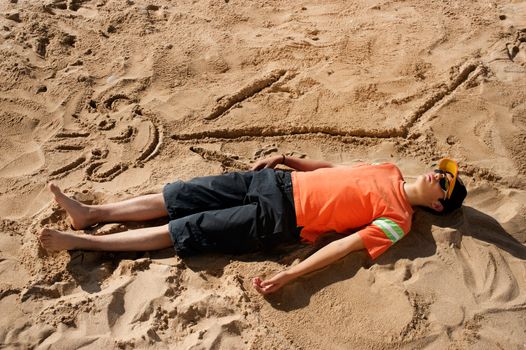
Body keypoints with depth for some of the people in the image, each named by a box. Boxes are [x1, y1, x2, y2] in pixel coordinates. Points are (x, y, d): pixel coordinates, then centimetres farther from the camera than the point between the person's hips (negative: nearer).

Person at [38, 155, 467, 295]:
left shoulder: (397, 221, -6)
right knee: (182, 196, 0)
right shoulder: (390, 171, 14)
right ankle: (91, 213, 10)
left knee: (184, 231, -9)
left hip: (278, 221, -6)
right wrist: (287, 158, 15)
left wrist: (290, 274, -24)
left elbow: (347, 244, -17)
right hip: (278, 183, 6)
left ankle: (84, 241, -1)